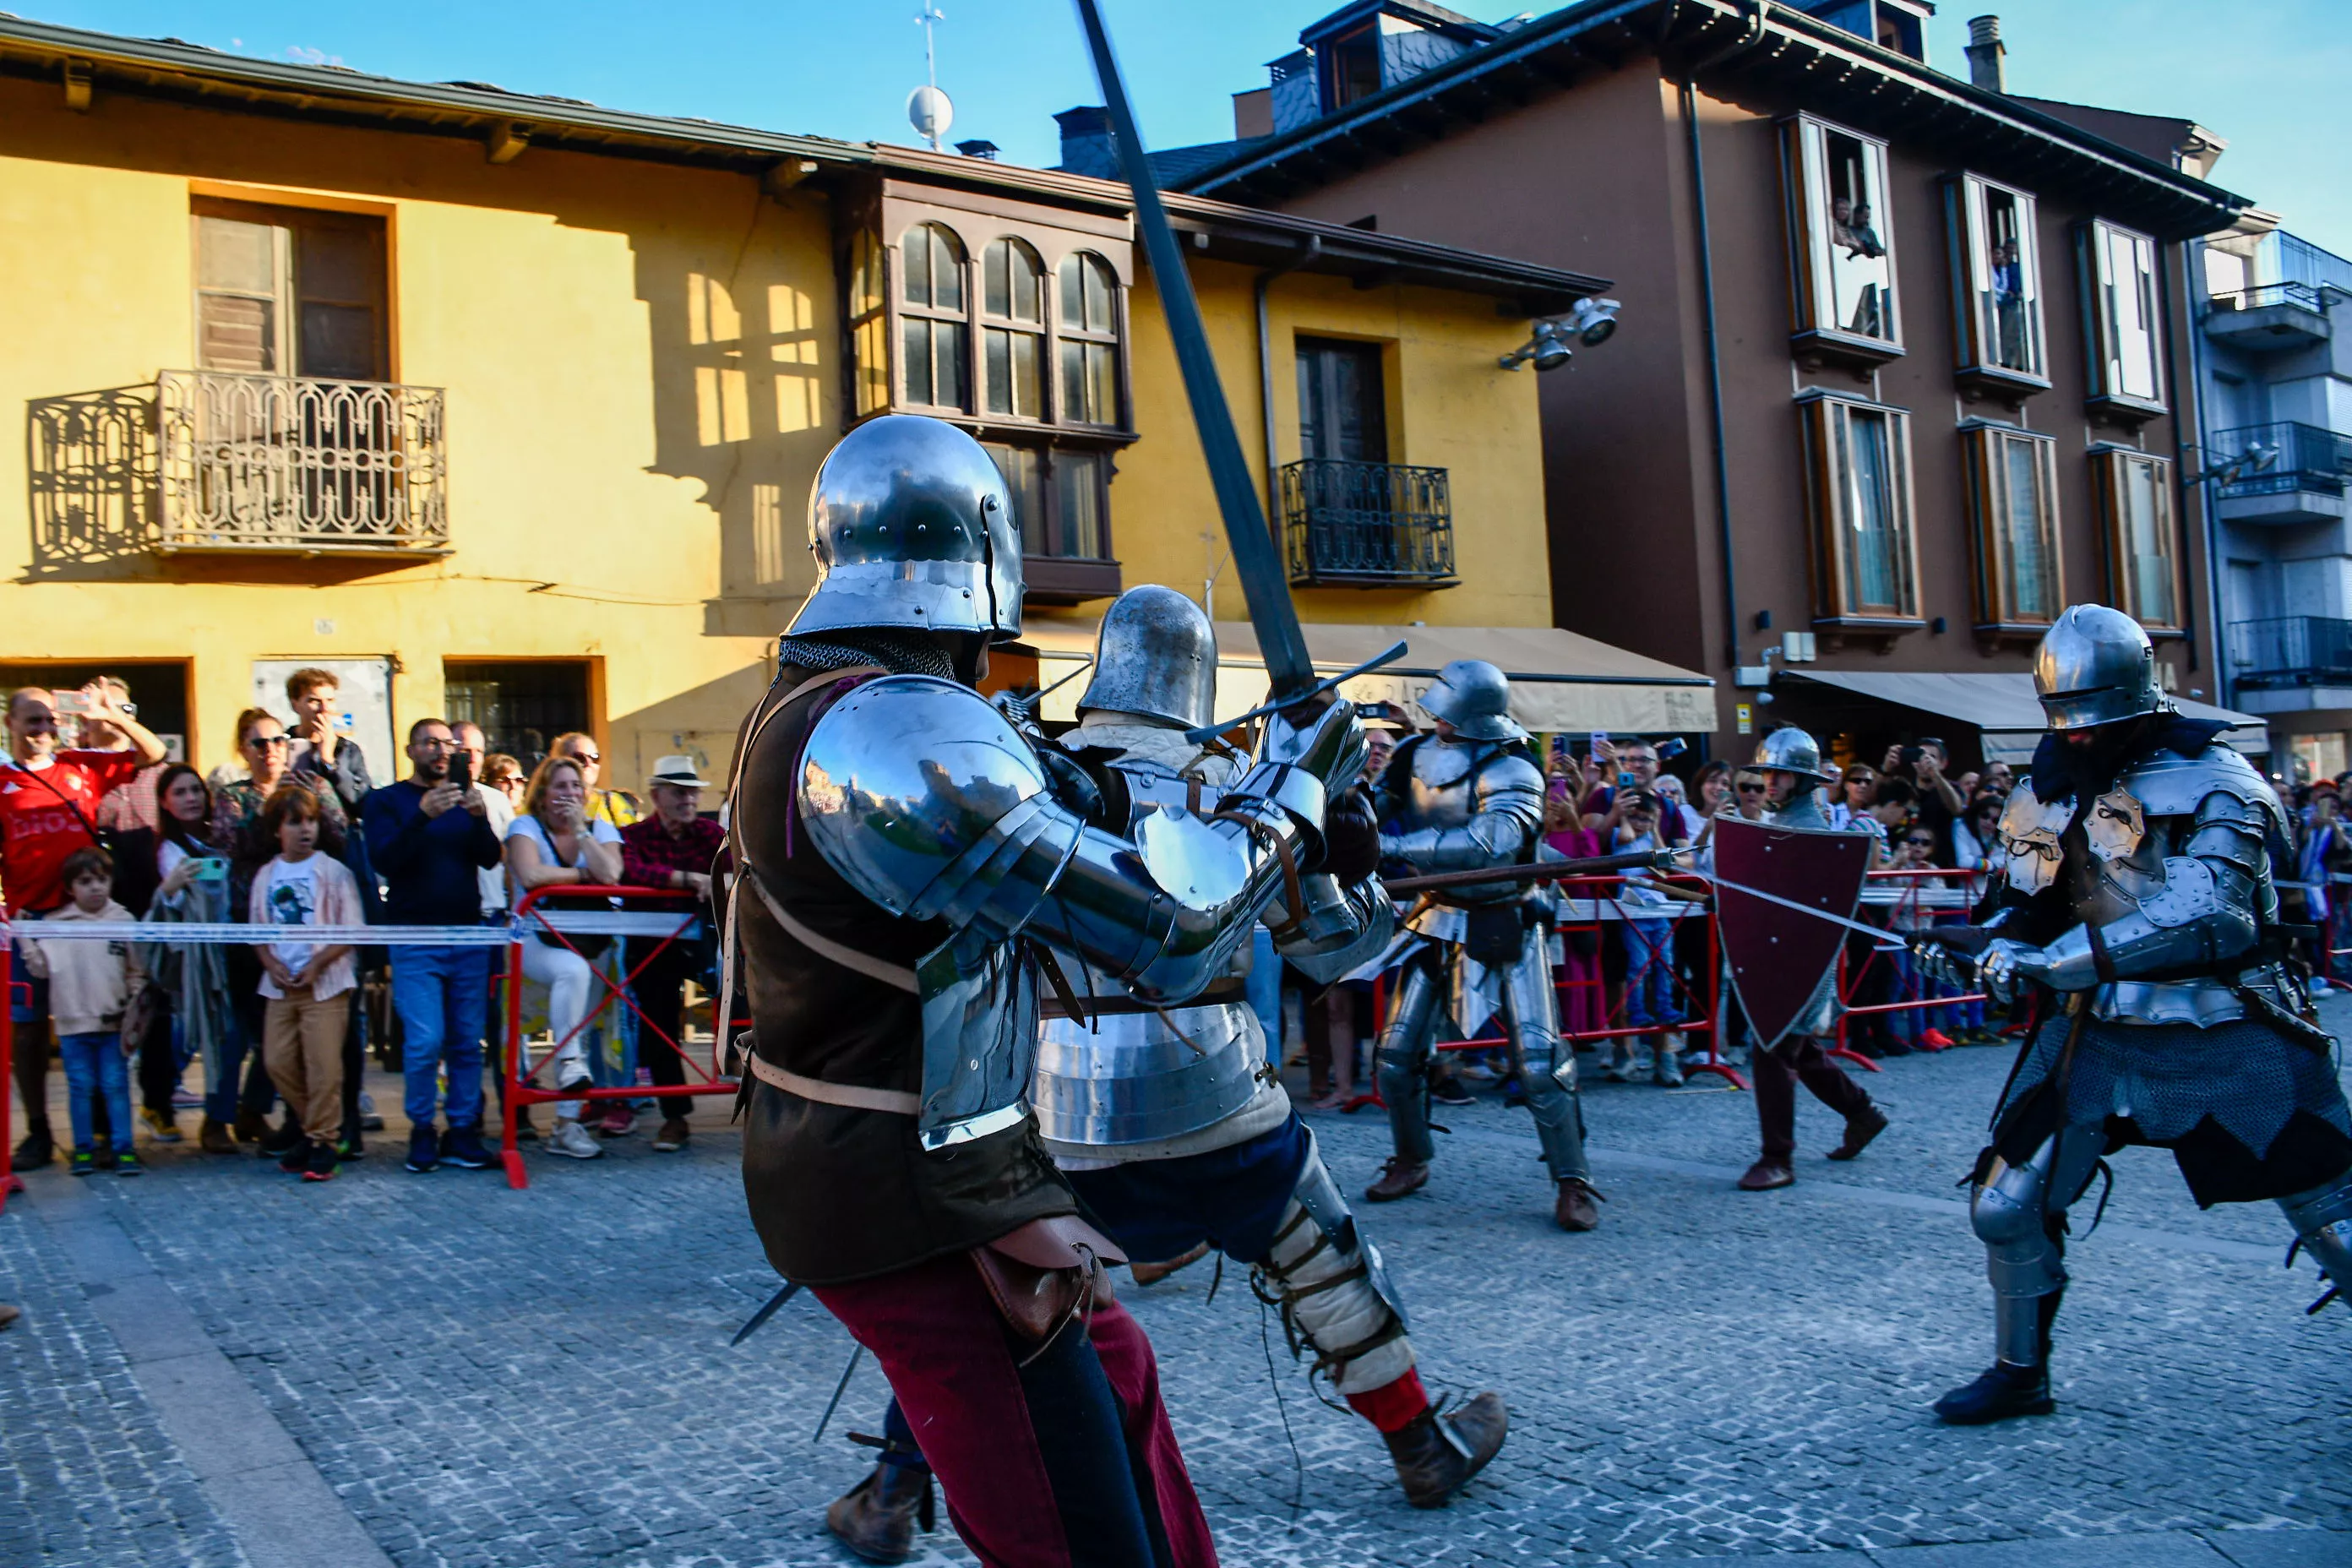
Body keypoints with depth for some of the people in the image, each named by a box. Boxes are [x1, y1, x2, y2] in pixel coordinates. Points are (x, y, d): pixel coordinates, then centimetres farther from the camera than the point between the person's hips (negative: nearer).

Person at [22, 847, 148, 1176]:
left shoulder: (124, 921, 4)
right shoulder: (55, 925, 3)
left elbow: (136, 970, 7)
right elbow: (41, 967, 0)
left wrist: (135, 1001, -4)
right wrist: (25, 939, -10)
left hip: (113, 1021, 0)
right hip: (72, 1022, 0)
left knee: (116, 1085, 3)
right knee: (80, 1086, 8)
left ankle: (124, 1149, 6)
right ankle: (83, 1149, 17)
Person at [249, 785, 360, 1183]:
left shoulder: (333, 871, -3)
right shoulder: (266, 876, 9)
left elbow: (350, 930, -6)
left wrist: (317, 964, -14)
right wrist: (271, 964, -4)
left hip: (325, 983, -5)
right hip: (280, 984, 5)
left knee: (323, 1064, -8)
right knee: (278, 1062, 4)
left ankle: (323, 1141, 1)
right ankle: (313, 1126, 21)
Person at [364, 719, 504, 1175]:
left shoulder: (464, 798, 15)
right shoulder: (386, 801, 5)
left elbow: (490, 859, 1)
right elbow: (383, 860, -12)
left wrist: (479, 818, -18)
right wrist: (423, 815, -25)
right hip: (415, 939, -3)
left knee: (467, 1041, 2)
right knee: (424, 1041, -11)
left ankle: (462, 1133, 8)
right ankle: (422, 1130, 6)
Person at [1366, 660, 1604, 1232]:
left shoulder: (1512, 773, -21)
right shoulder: (1416, 754, -3)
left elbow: (1485, 844, -35)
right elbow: (1377, 805, 14)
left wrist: (1396, 847, -33)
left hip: (1506, 926, -5)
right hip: (1440, 921, 5)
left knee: (1538, 1058, -11)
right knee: (1397, 1051, 4)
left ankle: (1573, 1183, 2)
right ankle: (1411, 1162, 24)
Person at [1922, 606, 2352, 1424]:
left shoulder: (2210, 778, -12)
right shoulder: (2043, 790, 5)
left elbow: (2202, 911, -25)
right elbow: (2020, 907, 13)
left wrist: (2059, 959, -30)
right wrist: (1999, 954, -11)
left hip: (2226, 1040, -4)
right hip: (2098, 1034, 5)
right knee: (2008, 1208, 4)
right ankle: (2019, 1375, 24)